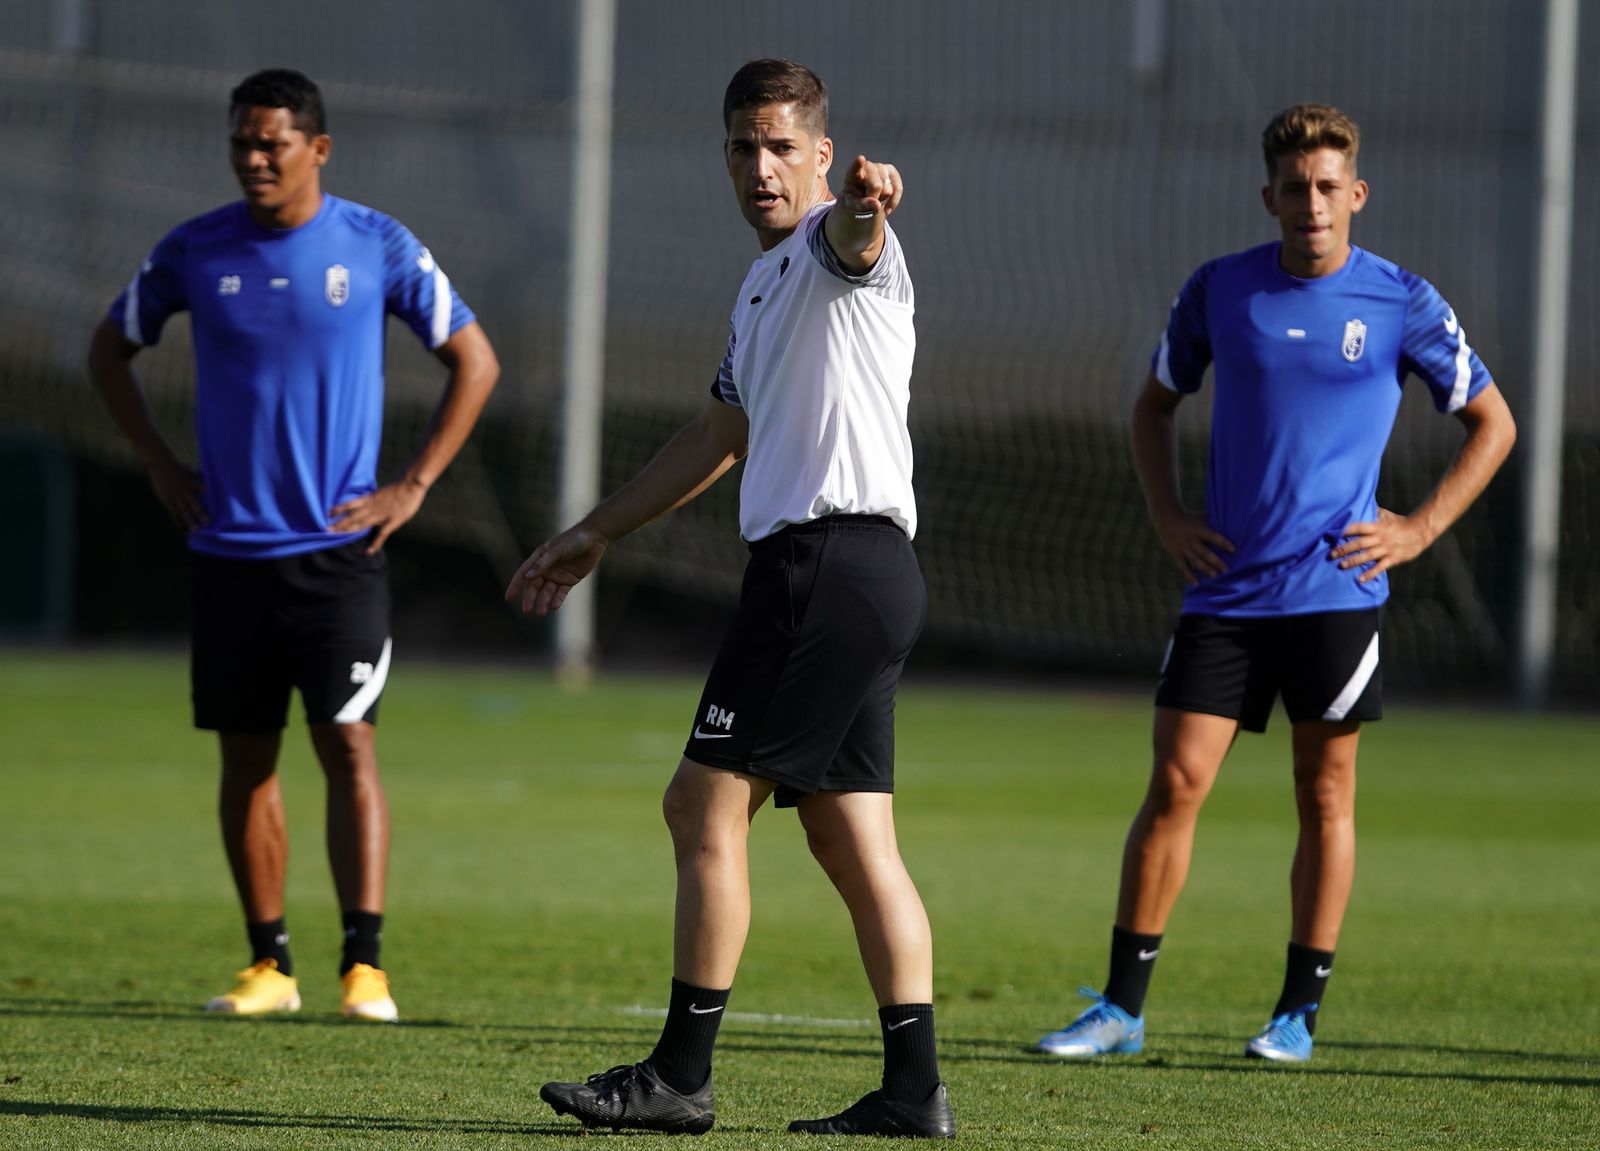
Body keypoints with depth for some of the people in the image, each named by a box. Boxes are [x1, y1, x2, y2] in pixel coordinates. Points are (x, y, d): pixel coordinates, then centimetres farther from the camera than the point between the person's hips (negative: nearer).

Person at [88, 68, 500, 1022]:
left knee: (347, 740, -10)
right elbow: (112, 350, 18)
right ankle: (270, 963, 13)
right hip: (229, 545, 3)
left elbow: (475, 361, 5)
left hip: (338, 543, -2)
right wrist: (162, 467, 8)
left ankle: (366, 963, -9)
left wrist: (412, 488, -1)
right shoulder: (193, 253, 2)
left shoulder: (378, 247, -3)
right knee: (246, 755, 5)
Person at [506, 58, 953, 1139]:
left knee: (707, 805, -7)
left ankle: (681, 1077, -4)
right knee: (852, 837, 6)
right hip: (865, 576, 10)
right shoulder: (765, 283, 23)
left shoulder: (836, 247, -6)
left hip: (829, 561, -10)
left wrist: (865, 206, -58)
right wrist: (592, 536, 38)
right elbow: (720, 434, 34)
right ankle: (914, 1086, 4)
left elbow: (854, 238, -33)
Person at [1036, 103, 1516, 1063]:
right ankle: (1121, 1008, 1)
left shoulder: (1404, 304, -2)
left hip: (1337, 588, -2)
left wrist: (1421, 530, -1)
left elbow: (1493, 423, 8)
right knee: (1176, 782, -4)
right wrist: (1167, 516, 7)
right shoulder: (1221, 290, 4)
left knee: (1326, 796, 3)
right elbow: (1157, 402, 20)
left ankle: (1299, 1012, 12)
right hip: (1226, 586, 2)